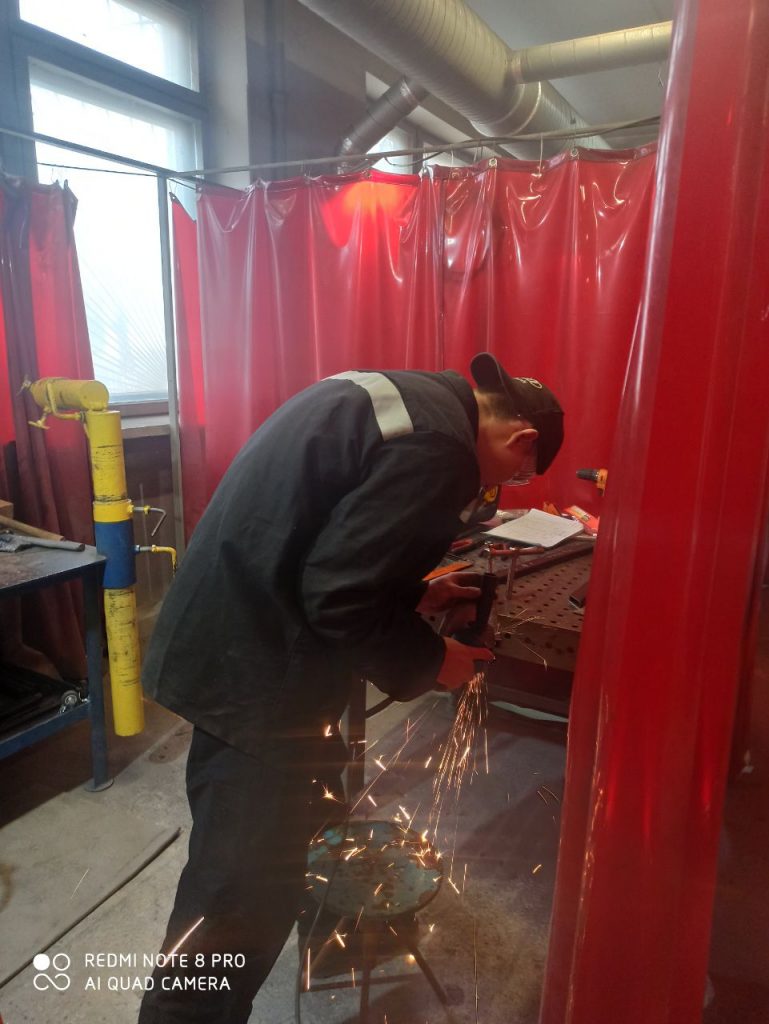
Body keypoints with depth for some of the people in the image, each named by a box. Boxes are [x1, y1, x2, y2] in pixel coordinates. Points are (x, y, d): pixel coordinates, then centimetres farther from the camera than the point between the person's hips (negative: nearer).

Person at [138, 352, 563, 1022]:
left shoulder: (392, 394, 12)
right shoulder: (439, 447, -19)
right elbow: (340, 598, -24)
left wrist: (412, 593, 17)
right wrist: (430, 660, -7)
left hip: (229, 645, 11)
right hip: (259, 670, -11)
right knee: (242, 901, 6)